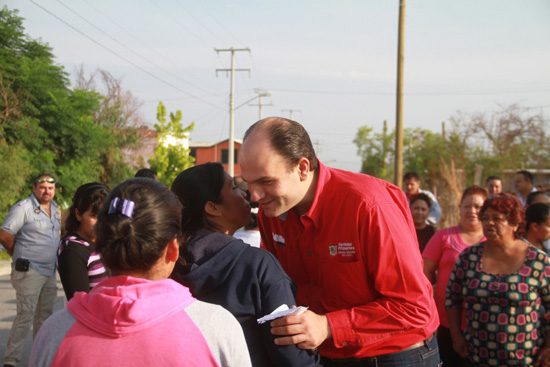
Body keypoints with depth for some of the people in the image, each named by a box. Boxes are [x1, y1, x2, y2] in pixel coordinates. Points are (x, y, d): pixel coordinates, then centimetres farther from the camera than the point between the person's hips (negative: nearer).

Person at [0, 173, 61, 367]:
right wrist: (17, 253, 1)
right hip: (30, 270, -8)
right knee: (25, 315, -9)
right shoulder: (23, 208, -13)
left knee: (44, 315, 14)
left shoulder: (55, 209, 12)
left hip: (49, 271, 8)